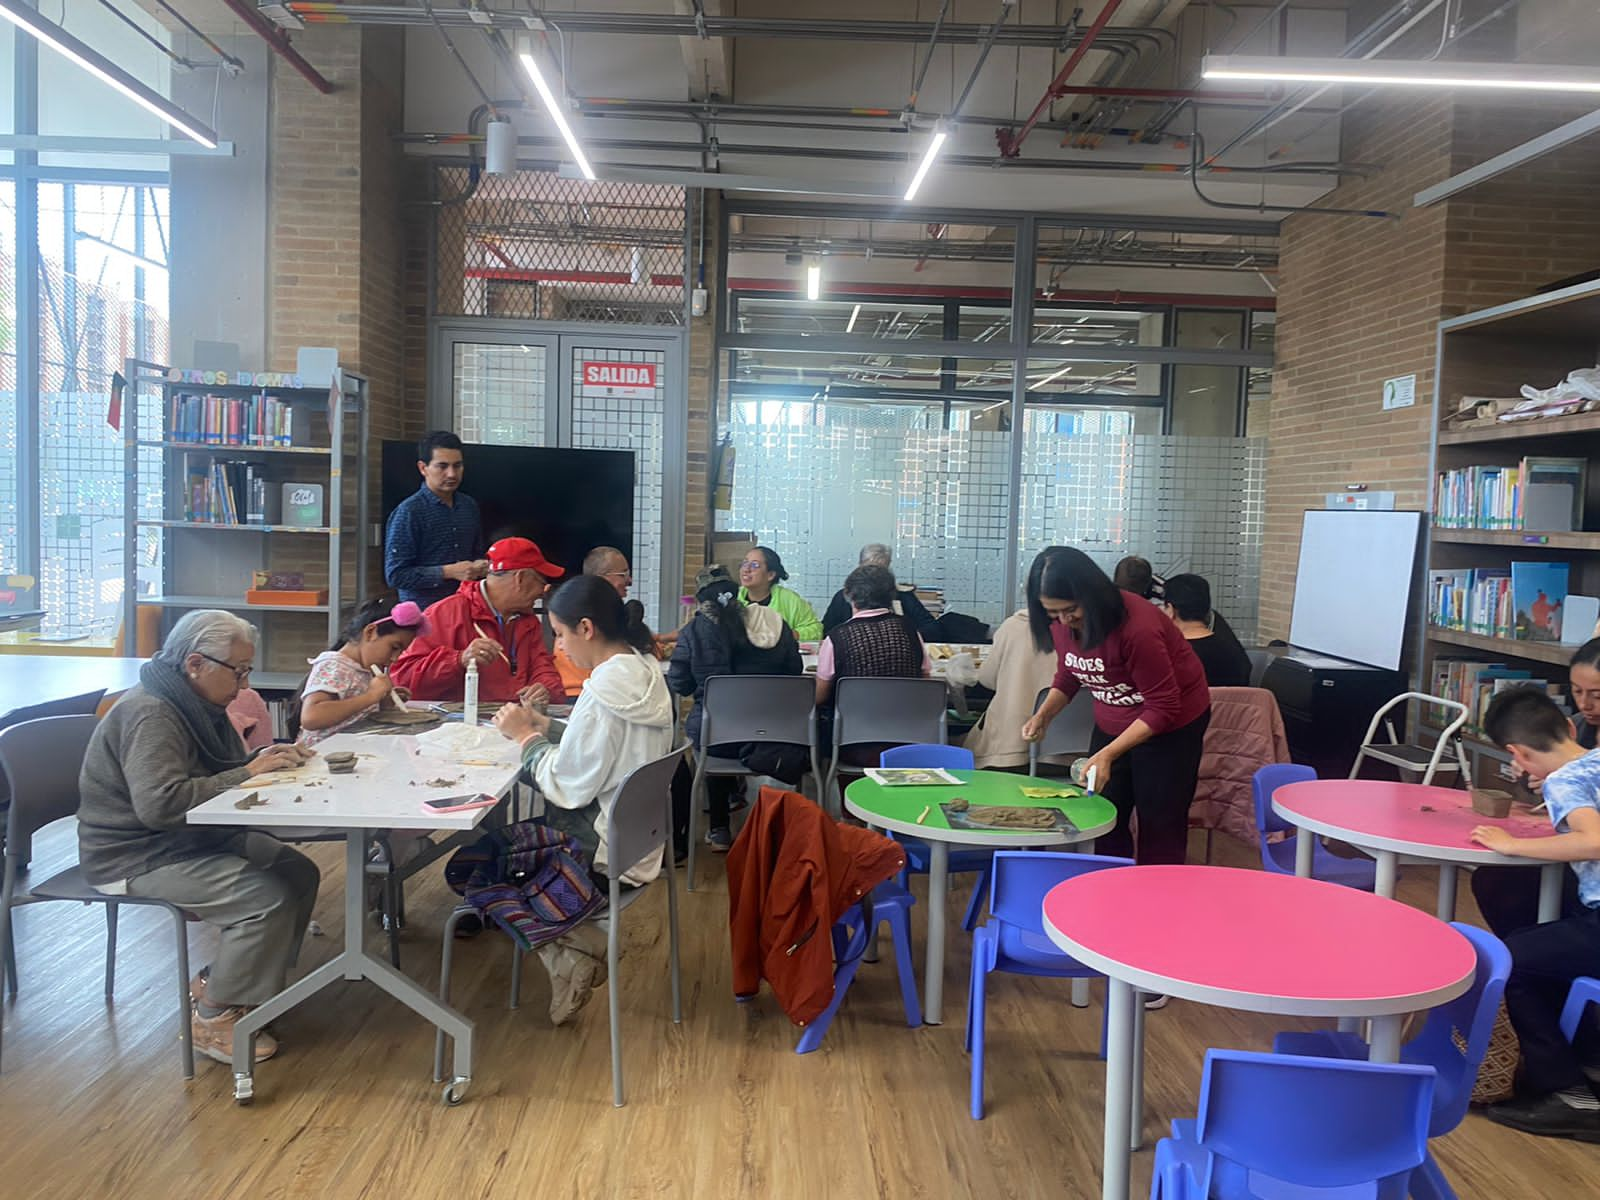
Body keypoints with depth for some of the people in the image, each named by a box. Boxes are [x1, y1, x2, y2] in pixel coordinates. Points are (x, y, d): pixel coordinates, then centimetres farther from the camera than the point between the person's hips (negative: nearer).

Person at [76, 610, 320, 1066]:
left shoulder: (197, 703, 9)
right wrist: (247, 774, -26)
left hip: (192, 837, 10)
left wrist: (265, 758, -4)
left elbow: (221, 770, 18)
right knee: (268, 899, -24)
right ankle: (212, 1019, -6)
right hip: (136, 856, -10)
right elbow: (160, 803, -34)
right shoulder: (150, 713, -23)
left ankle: (216, 980, 12)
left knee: (299, 873, 0)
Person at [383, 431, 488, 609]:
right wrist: (448, 572, -16)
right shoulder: (408, 512, -8)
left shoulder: (469, 506, 10)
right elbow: (395, 575, -12)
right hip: (423, 612, -5)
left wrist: (480, 566, 3)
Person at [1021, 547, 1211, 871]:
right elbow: (1069, 675, 8)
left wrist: (1108, 754, -33)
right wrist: (1043, 715, -10)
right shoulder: (1061, 623, -12)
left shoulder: (1136, 625, -32)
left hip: (1173, 723, -6)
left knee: (1160, 826, 1)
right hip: (1112, 722, 6)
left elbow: (1163, 708, -26)